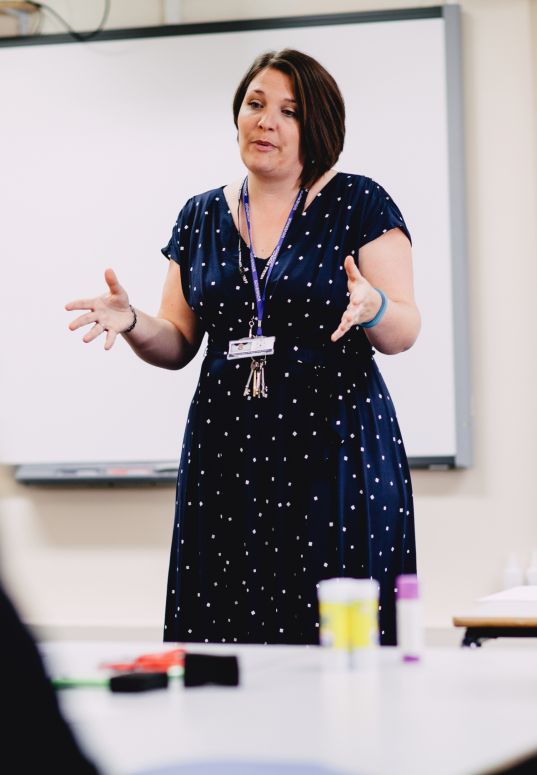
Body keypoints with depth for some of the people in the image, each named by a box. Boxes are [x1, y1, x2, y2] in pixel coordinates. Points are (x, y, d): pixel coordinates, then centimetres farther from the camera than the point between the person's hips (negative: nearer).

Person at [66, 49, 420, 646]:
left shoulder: (359, 205, 2)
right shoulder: (201, 216, 13)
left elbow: (404, 334, -1)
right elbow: (178, 344, 15)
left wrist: (372, 306, -22)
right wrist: (133, 325, -6)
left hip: (334, 448, -3)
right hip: (226, 453, 3)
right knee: (226, 631, -2)